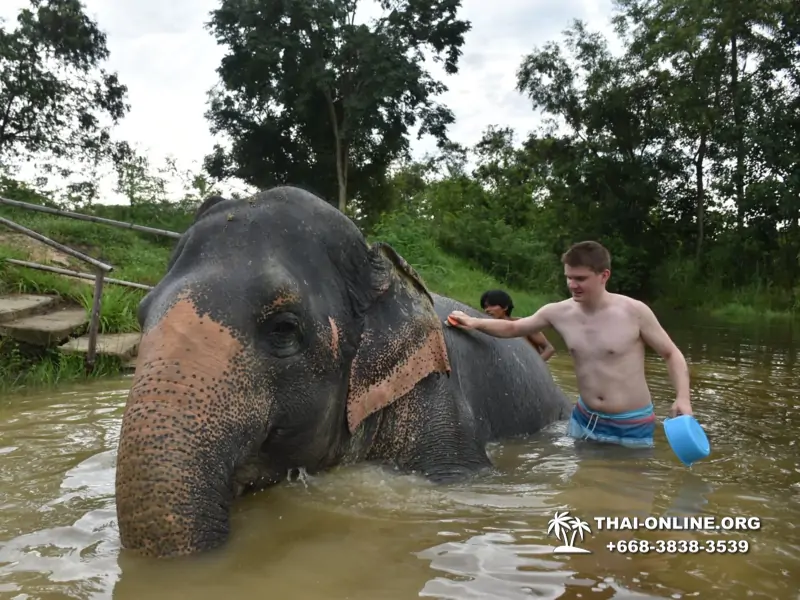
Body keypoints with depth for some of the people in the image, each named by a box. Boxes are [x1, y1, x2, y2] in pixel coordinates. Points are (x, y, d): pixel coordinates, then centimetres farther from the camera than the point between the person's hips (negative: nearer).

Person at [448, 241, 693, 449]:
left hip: (632, 427, -4)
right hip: (583, 420, 4)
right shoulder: (558, 313, -6)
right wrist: (475, 322, -7)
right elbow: (512, 328, 8)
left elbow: (671, 354, -5)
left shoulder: (634, 312, -16)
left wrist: (682, 397, -20)